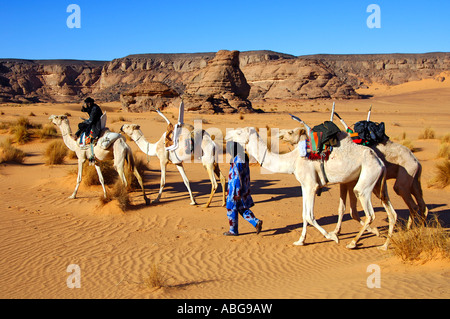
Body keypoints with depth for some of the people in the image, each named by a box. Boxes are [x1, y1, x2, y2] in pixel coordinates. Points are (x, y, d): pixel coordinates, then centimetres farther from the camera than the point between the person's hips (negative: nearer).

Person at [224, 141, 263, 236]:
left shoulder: (237, 161, -23)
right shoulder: (243, 158, 7)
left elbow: (238, 178, -24)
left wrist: (237, 193, -22)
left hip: (236, 189, -9)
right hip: (244, 188, 9)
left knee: (231, 209, 6)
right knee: (242, 209, 18)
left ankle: (233, 230, 17)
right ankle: (256, 222, 9)